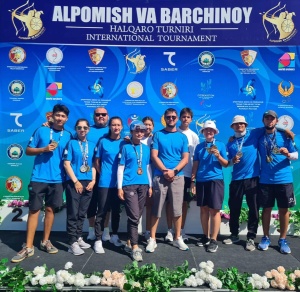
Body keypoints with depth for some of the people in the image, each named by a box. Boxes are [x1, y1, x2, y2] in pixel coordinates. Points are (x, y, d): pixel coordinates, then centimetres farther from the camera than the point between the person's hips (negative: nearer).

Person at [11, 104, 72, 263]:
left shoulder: (68, 136, 5)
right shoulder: (41, 131, 1)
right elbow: (28, 150, 3)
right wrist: (44, 149, -13)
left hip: (57, 179, 2)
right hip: (38, 178, -2)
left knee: (50, 209, 10)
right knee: (34, 210, 1)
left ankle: (45, 241, 25)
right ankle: (28, 247, 9)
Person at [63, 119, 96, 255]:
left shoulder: (92, 145, 11)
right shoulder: (71, 143, 0)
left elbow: (94, 164, 13)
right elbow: (66, 164, -6)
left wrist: (93, 180, 0)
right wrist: (76, 181, -11)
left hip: (88, 183, 4)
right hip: (74, 182, -4)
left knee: (82, 213, 12)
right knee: (73, 213, -1)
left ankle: (79, 238, 25)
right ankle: (73, 243, 5)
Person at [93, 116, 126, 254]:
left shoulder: (124, 142, 5)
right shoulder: (103, 141, 0)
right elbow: (97, 161, 6)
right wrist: (103, 174, 4)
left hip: (119, 182, 3)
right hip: (105, 183, -2)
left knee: (116, 210, 14)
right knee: (102, 211, 0)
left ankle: (114, 235, 30)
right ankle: (98, 240, 7)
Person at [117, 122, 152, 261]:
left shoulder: (146, 148, 12)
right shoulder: (126, 148, 1)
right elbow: (120, 168, 1)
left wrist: (150, 185, 12)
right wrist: (120, 187, -4)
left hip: (143, 185, 4)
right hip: (129, 185, -4)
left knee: (137, 216, 10)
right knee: (134, 216, -9)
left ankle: (132, 240, 25)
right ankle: (135, 247, -3)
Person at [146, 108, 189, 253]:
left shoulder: (182, 137, 10)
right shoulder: (158, 135, 6)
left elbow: (185, 158, 4)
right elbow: (154, 156, -2)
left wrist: (173, 171, -11)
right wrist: (165, 170, -13)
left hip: (178, 176, 1)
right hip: (160, 176, -1)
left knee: (177, 209, 5)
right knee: (156, 209, 3)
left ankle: (178, 238, 19)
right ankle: (152, 239, 11)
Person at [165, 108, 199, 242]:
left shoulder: (194, 136, 8)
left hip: (187, 174, 2)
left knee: (185, 202, 8)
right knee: (170, 201, 2)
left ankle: (181, 230, 20)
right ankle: (169, 230, 13)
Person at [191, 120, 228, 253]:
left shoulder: (220, 145, 4)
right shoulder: (199, 147, 11)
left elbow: (225, 164, 3)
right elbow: (195, 164, 11)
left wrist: (218, 156, -15)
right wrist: (192, 180, 6)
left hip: (216, 180, -3)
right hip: (201, 181, 3)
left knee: (214, 210, -3)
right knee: (203, 209, 9)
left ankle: (214, 240, 4)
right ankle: (206, 237, 22)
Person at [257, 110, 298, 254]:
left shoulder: (284, 136, 2)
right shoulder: (259, 137, 7)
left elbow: (296, 155, -1)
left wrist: (288, 154, -19)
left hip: (284, 179, -1)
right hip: (265, 180, 1)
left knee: (284, 209, 5)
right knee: (266, 209, 8)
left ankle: (283, 240, 18)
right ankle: (266, 238, 21)